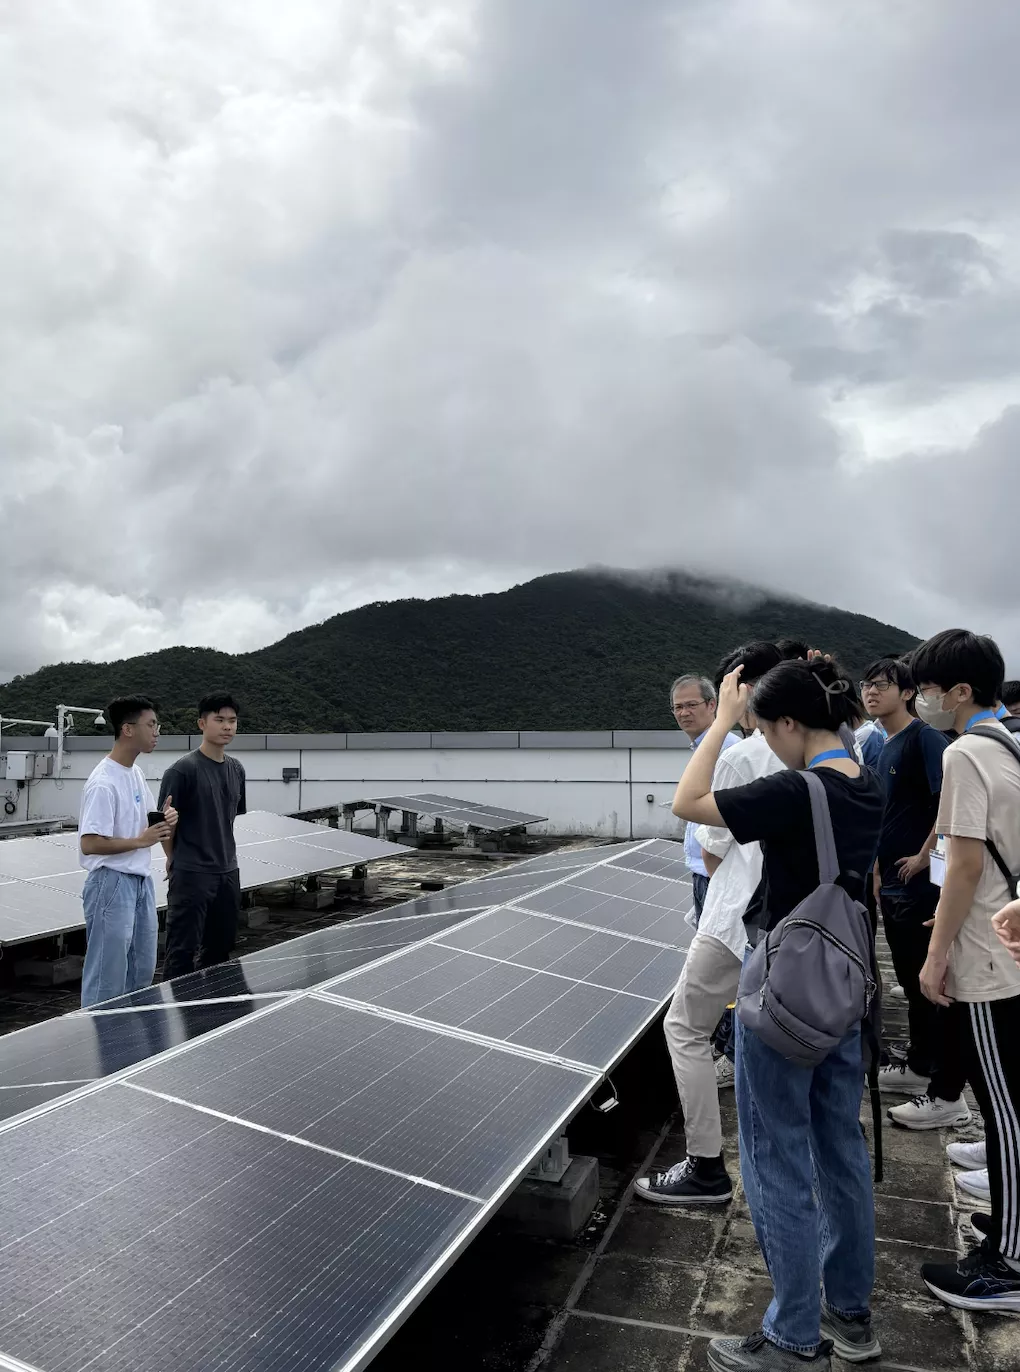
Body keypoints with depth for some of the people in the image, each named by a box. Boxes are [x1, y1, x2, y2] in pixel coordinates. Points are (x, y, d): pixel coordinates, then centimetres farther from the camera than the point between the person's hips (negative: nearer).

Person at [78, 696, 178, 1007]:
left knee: (141, 972, 18)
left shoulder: (136, 772, 8)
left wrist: (163, 819, -1)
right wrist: (140, 841, -22)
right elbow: (90, 844, -24)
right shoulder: (103, 783, -21)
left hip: (141, 881, 10)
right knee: (107, 979, 0)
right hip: (112, 884, -9)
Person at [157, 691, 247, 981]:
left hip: (228, 873, 7)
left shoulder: (236, 770, 8)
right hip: (191, 875, -6)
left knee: (220, 948, 15)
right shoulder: (183, 769, -12)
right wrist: (176, 859, 2)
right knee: (183, 950, -1)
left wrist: (222, 852, 14)